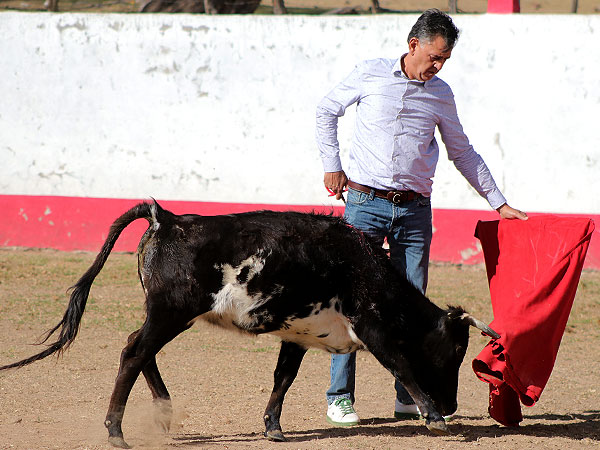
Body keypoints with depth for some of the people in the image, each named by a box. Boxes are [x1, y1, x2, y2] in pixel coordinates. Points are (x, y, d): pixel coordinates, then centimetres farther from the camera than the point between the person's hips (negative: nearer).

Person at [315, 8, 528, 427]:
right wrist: (332, 165, 8)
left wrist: (499, 202, 16)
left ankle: (410, 396, 8)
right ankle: (340, 397, -2)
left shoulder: (441, 94, 9)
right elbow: (327, 111, 14)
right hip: (365, 202, -3)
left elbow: (463, 153, 18)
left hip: (415, 208, 3)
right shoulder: (370, 74, 1)